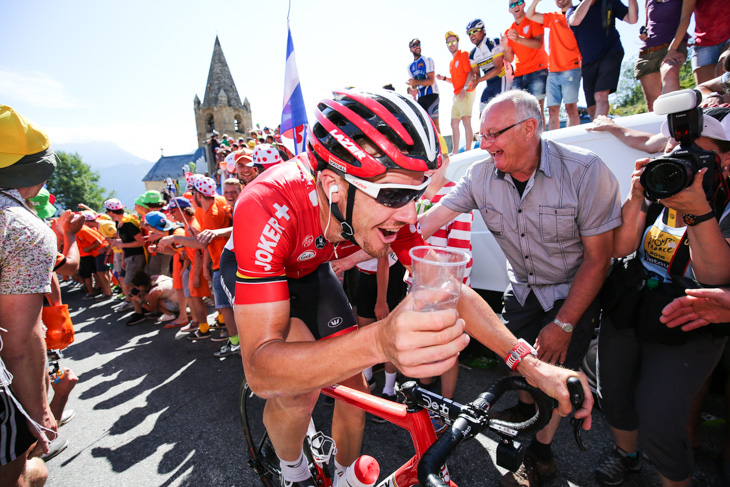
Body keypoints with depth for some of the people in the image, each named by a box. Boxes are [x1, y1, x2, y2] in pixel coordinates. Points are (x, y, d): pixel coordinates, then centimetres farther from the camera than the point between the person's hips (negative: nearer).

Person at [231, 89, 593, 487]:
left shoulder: (391, 210, -28)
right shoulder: (267, 207, -43)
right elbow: (260, 371, -45)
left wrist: (531, 365, -27)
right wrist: (378, 343, -62)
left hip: (310, 272, 4)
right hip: (253, 273, -3)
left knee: (353, 391, 2)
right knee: (299, 391, -24)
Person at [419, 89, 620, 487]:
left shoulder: (585, 171, -25)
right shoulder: (482, 176, -16)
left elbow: (597, 258, -20)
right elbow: (427, 221, -16)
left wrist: (564, 324, -19)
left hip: (573, 292, -3)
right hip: (523, 287, 4)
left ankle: (541, 454, 29)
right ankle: (526, 409, 48)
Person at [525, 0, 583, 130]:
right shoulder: (552, 17, 20)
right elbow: (529, 15, 16)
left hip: (571, 69, -4)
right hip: (552, 71, 4)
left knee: (571, 107, -14)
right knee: (552, 110, -2)